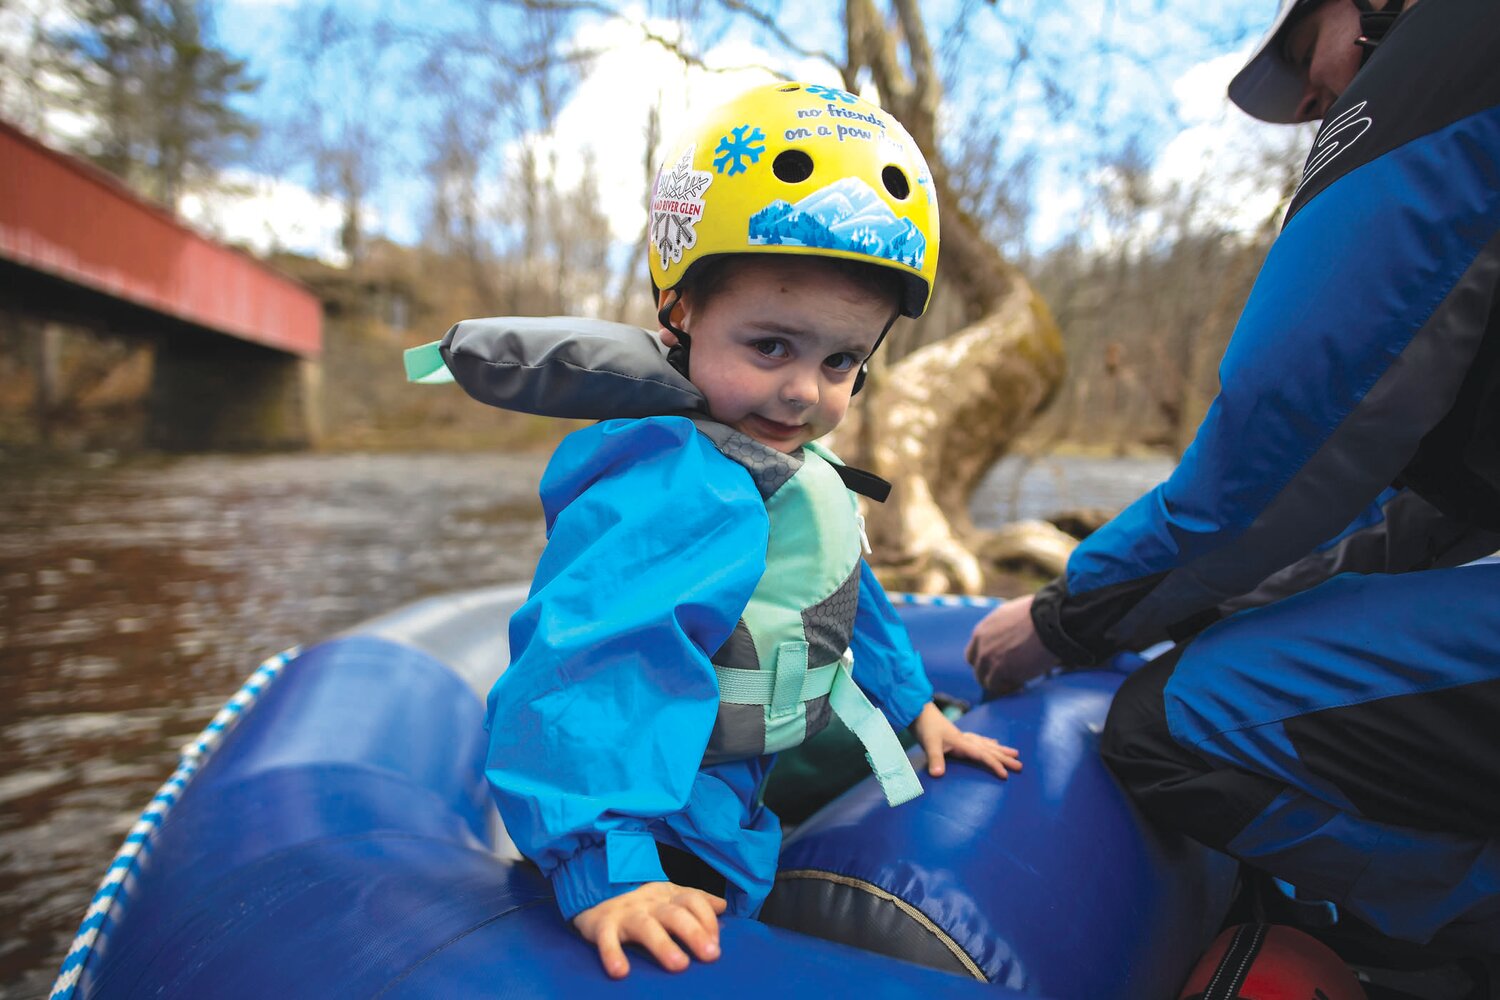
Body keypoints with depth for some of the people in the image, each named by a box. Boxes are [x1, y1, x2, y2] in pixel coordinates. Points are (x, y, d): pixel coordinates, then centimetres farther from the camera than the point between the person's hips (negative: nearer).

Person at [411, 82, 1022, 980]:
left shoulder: (794, 473, 6)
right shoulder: (683, 491, -30)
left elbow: (845, 602, 20)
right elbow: (588, 660, -40)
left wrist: (915, 704, 28)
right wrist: (604, 872, -43)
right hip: (656, 852, -9)